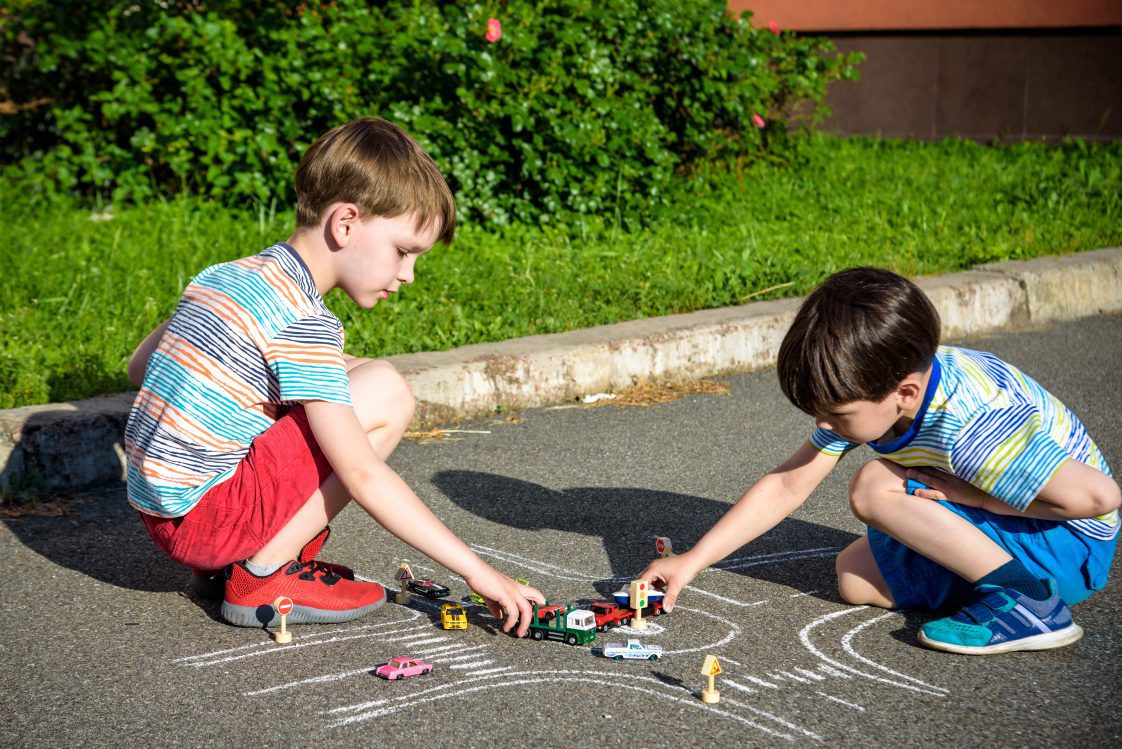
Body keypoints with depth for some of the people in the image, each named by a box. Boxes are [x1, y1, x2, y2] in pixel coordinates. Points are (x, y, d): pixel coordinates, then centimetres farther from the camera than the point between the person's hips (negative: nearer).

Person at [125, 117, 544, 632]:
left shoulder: (222, 276, 10)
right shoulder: (305, 323, -17)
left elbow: (139, 366, 19)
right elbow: (362, 476, -20)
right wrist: (475, 570, -18)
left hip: (155, 504, 9)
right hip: (203, 517, -9)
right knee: (386, 394, -13)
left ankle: (223, 561, 11)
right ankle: (264, 574, -7)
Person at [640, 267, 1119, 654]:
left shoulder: (970, 428, -34)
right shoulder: (873, 387, -9)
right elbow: (786, 486, -1)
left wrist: (969, 494, -25)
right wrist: (693, 561, -4)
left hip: (1074, 547, -9)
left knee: (875, 486, -23)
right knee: (853, 576, 5)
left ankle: (1026, 602, -17)